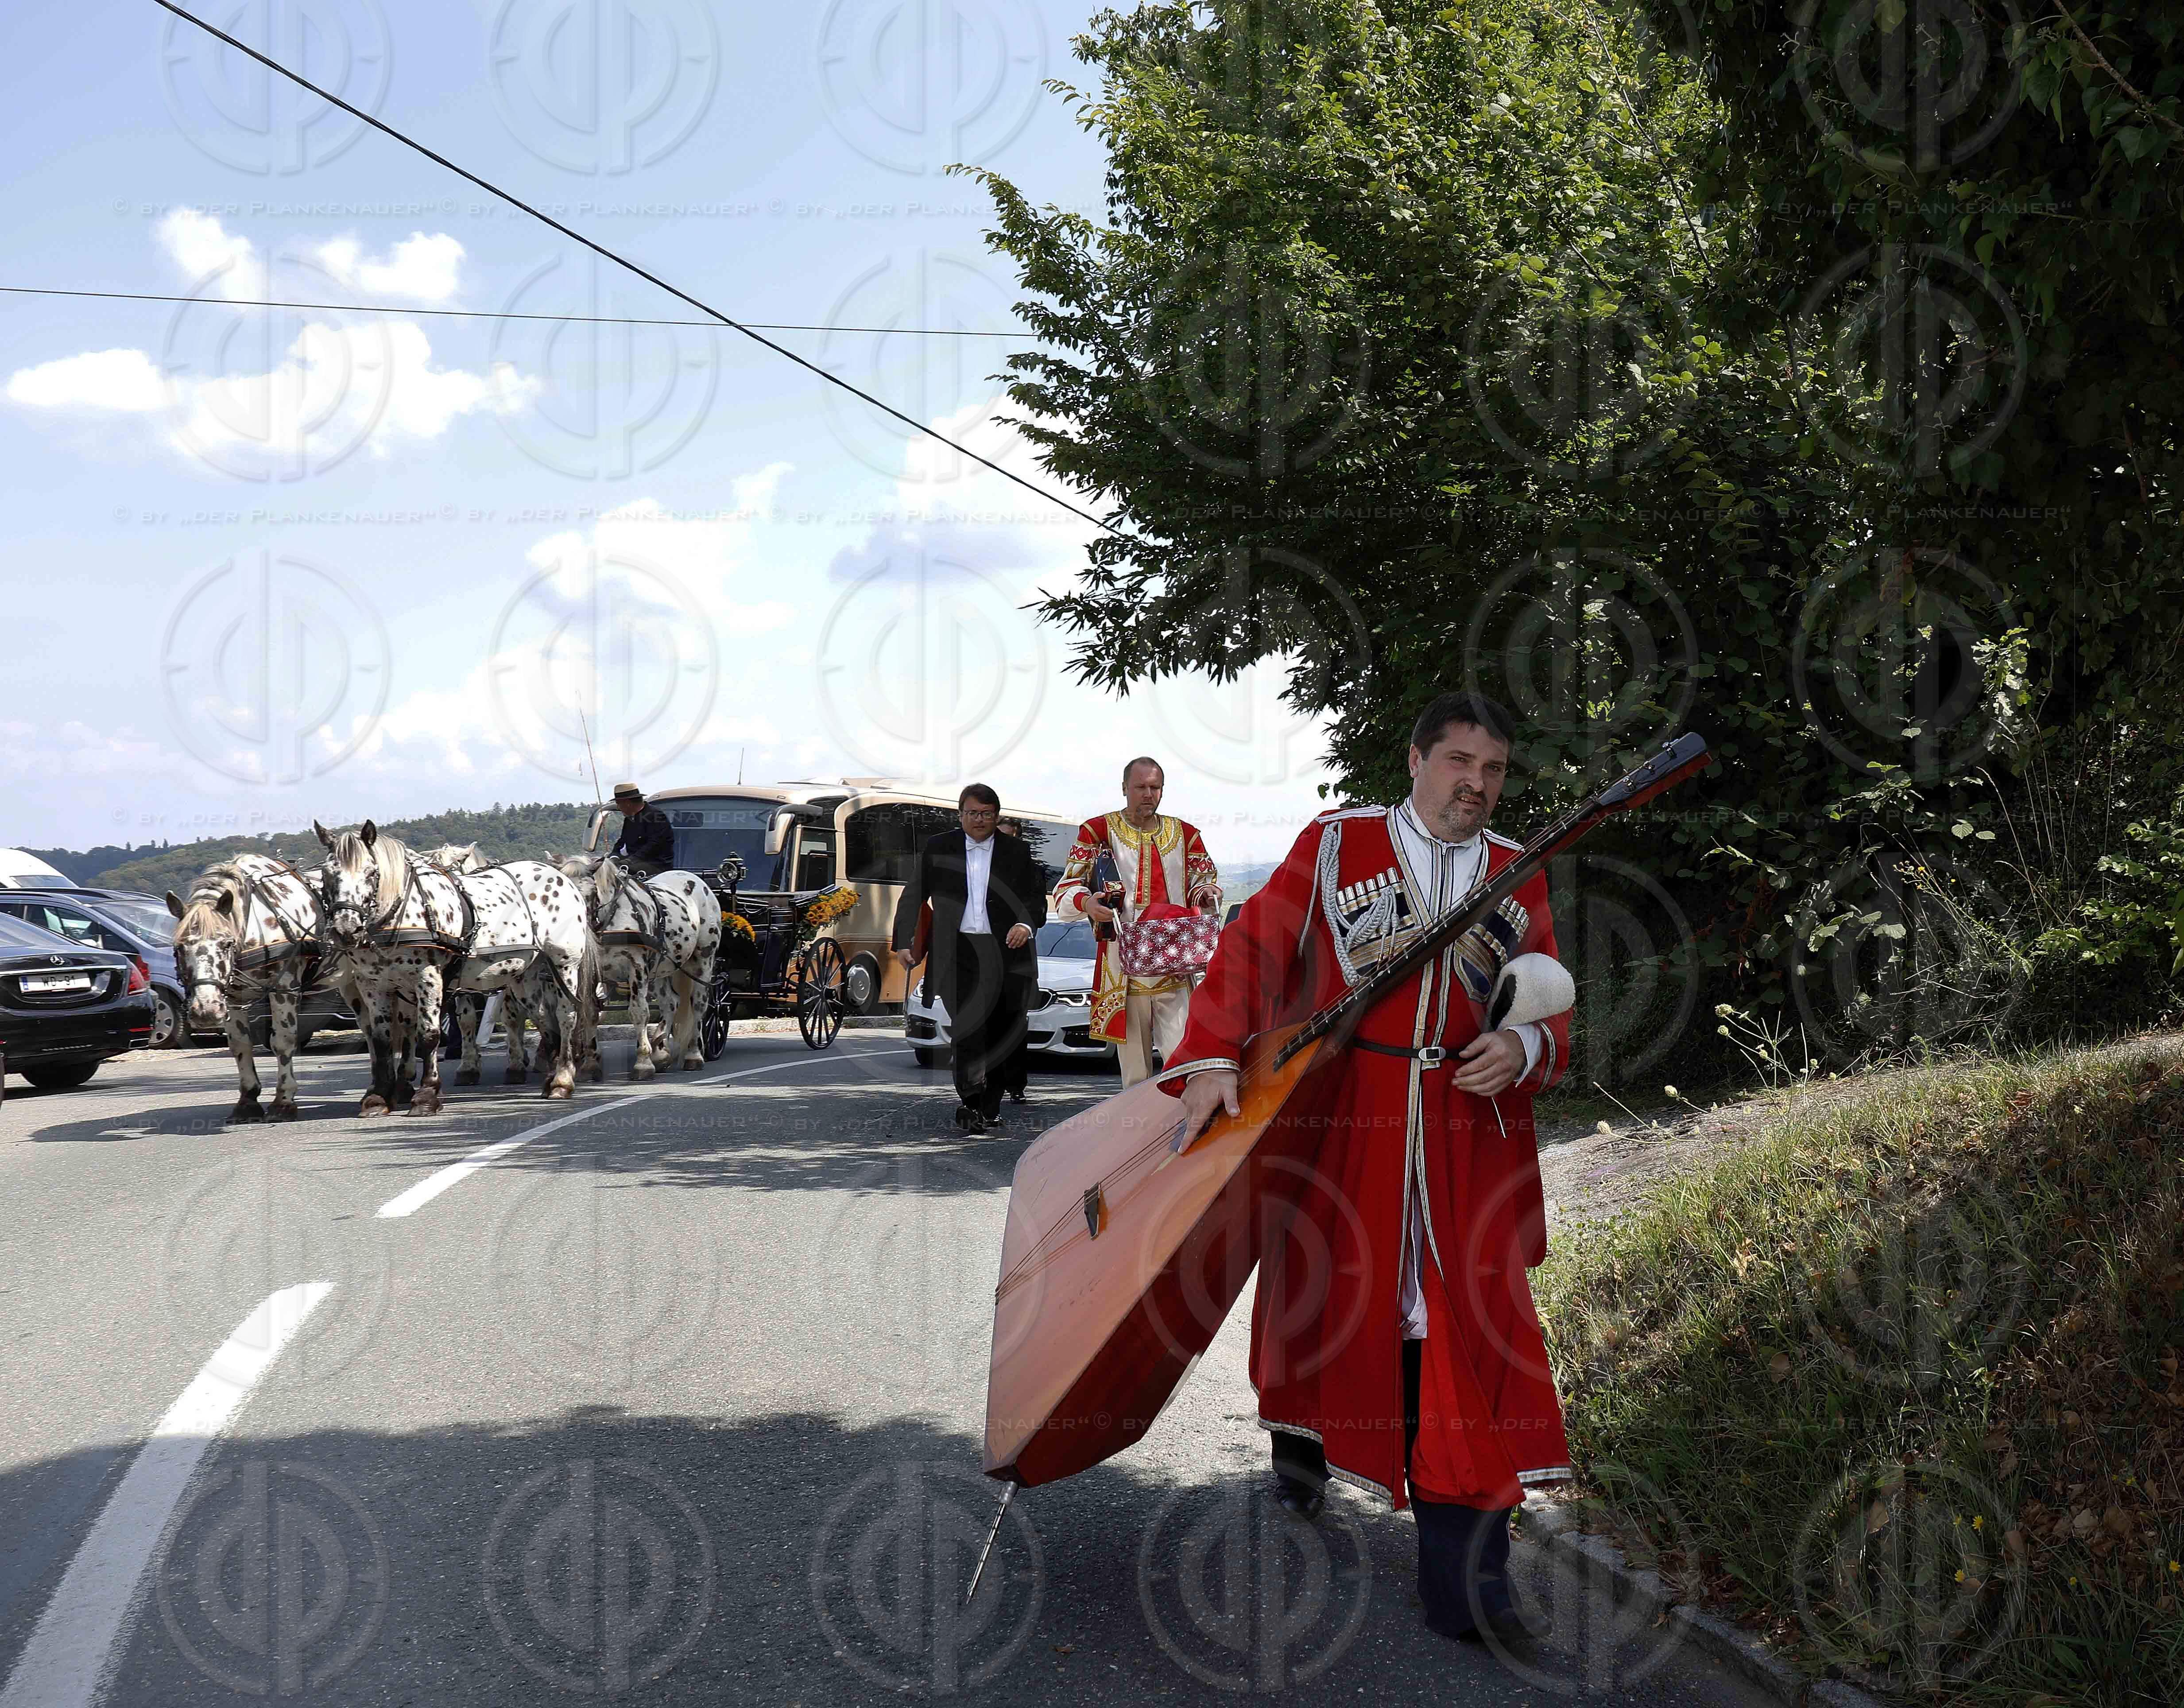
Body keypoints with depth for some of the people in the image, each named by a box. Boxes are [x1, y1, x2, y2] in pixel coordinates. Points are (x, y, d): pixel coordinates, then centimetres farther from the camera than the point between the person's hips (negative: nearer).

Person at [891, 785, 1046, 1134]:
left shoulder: (1017, 851, 8)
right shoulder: (938, 849, 9)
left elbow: (1036, 896, 6)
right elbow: (913, 897, 11)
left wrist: (1027, 924, -15)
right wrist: (903, 942, 2)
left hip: (1006, 950, 1)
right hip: (957, 951, -1)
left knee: (1002, 1027, 2)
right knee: (967, 1024, -16)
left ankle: (989, 1107, 12)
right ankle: (971, 1101, -23)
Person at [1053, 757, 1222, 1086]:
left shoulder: (1185, 834, 14)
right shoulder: (1098, 831, 7)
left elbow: (1207, 882, 19)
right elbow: (1065, 891, 2)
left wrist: (1204, 893, -7)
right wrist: (1086, 902, -22)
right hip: (1123, 967, -1)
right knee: (1134, 1069, 2)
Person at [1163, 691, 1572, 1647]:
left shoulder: (1519, 877, 11)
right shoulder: (1336, 844, 2)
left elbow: (1551, 1015, 12)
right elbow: (1254, 946, -3)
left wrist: (1523, 1050, -12)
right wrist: (1214, 1059, -15)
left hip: (1469, 1142, 2)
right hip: (1340, 1124, -2)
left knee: (1469, 1342, -3)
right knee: (1325, 1306, 10)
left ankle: (1467, 1584, 0)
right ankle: (1302, 1441, 44)